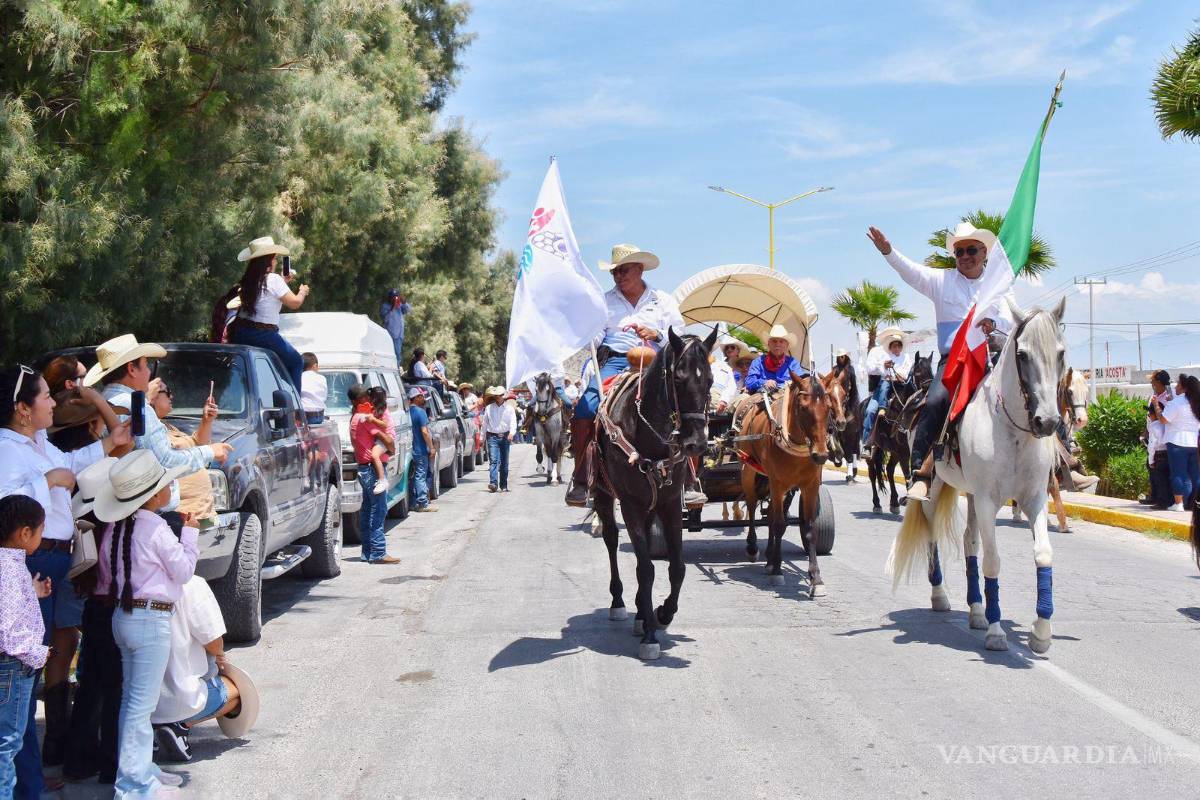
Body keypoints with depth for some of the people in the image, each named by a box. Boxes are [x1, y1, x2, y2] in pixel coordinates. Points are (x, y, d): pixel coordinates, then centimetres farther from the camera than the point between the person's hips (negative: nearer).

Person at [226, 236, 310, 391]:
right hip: (264, 336, -7)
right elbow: (295, 303, -10)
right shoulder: (273, 279, -13)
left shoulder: (247, 280, 7)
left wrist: (283, 281, 32)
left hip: (240, 335, 7)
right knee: (296, 363, 11)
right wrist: (303, 292, 11)